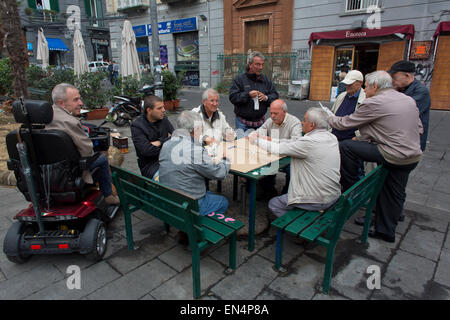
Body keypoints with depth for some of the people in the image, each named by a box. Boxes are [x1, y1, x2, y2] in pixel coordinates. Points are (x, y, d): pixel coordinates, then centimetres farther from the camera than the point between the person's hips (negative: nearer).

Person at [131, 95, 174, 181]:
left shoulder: (164, 118, 8)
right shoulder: (137, 126, -9)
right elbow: (147, 151, -18)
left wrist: (160, 142, -10)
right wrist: (167, 141, -8)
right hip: (150, 164, -5)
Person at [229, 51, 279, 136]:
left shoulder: (266, 80, 11)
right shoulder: (239, 79, -2)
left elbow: (275, 95, 9)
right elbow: (232, 97, -11)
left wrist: (266, 98, -12)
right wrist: (248, 95, -22)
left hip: (260, 122, 4)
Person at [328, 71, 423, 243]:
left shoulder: (374, 103, -12)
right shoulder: (409, 100, 14)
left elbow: (346, 123, -5)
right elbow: (419, 129, 19)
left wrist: (330, 118, 14)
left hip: (393, 155, -9)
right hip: (413, 156, 9)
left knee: (345, 146, -6)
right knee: (394, 194, 18)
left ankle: (351, 190, 8)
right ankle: (386, 231, 32)